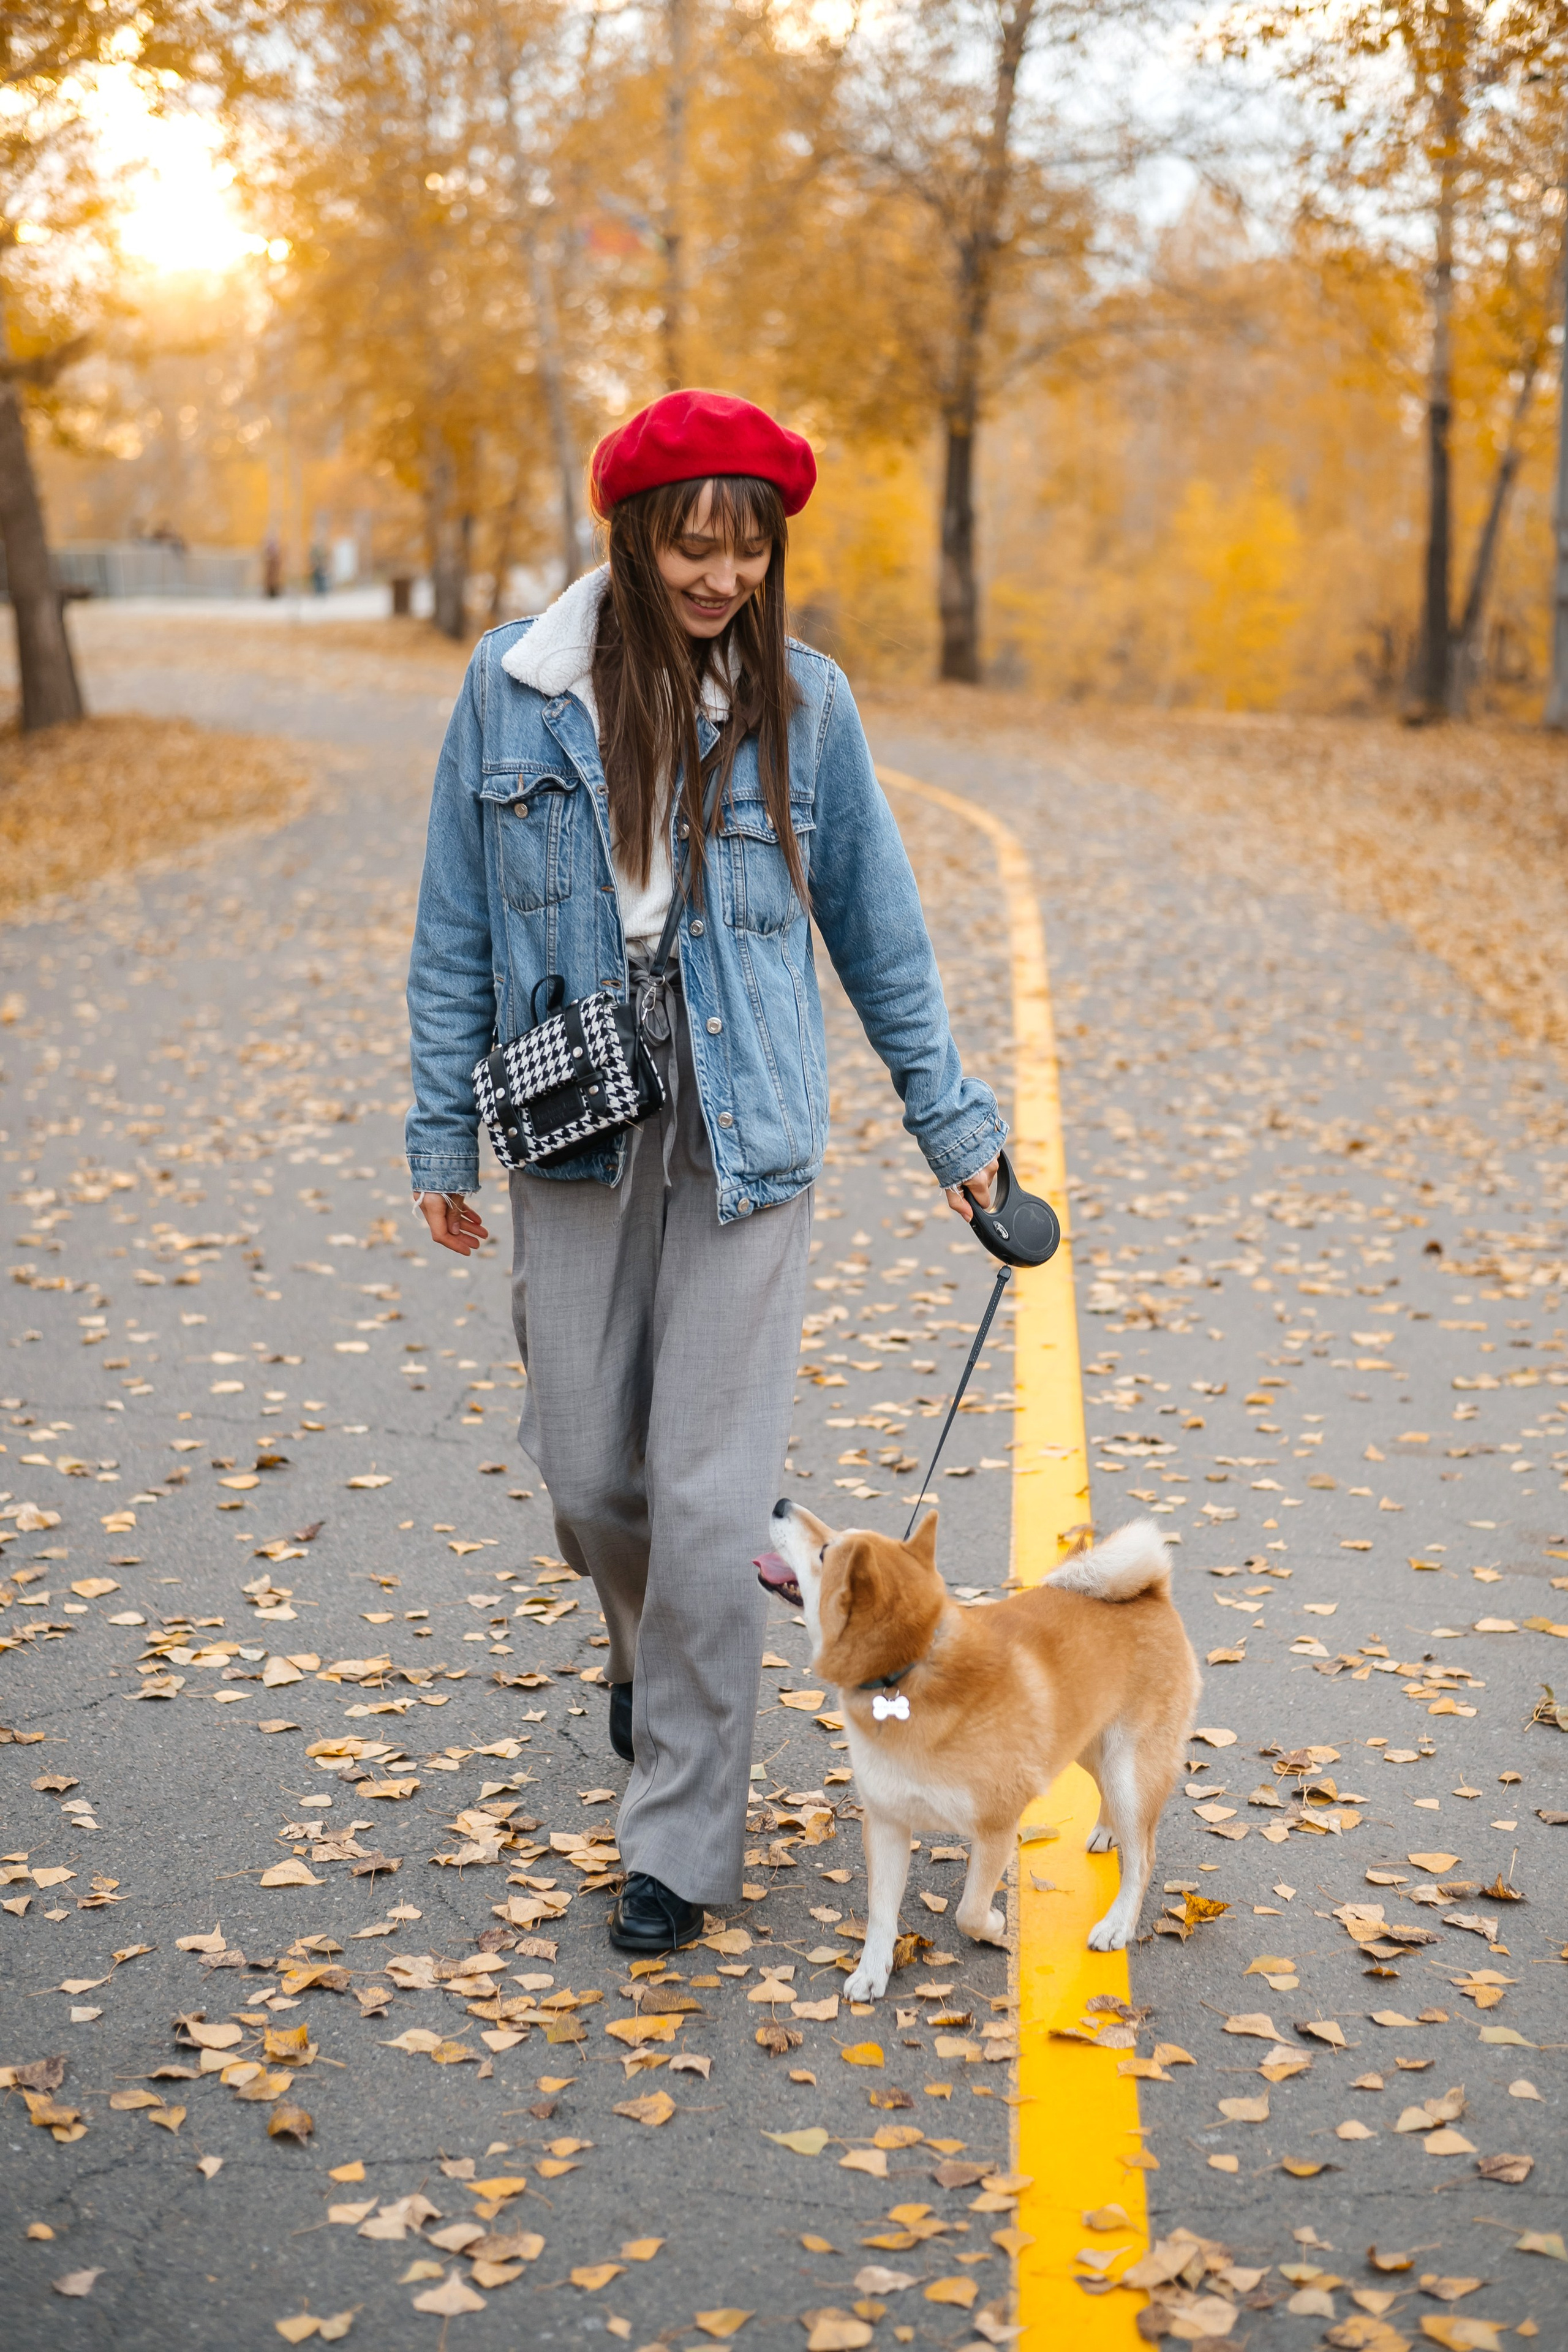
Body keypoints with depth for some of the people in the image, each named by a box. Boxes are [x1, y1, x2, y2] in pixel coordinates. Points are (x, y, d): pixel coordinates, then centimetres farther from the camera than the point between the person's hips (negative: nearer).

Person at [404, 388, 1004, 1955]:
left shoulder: (802, 704, 0)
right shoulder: (515, 690, -1)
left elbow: (875, 929, 9)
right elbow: (459, 930, 5)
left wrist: (952, 1121, 11)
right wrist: (443, 1135, 5)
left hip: (744, 1136, -1)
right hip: (576, 1127, 1)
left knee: (711, 1493, -3)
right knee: (586, 1470, 8)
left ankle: (682, 1838, 12)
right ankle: (650, 1644, 44)